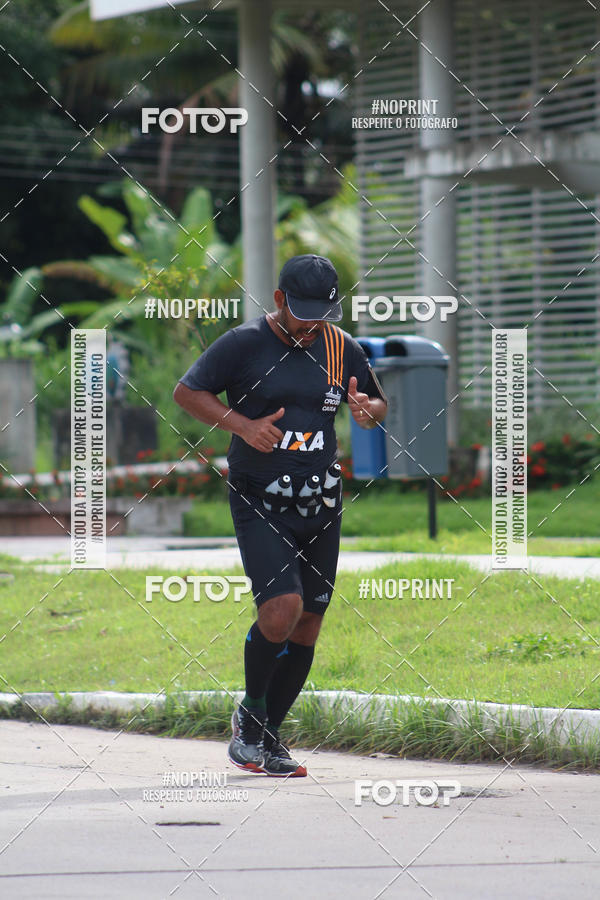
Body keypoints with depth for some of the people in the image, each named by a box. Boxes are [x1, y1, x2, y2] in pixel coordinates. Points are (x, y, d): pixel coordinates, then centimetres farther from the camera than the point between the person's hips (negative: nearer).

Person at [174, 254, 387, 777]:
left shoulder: (341, 348, 7)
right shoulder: (244, 343, -6)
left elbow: (379, 403, 19)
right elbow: (187, 392, -2)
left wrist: (368, 411, -6)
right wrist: (241, 425, -17)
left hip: (321, 505, 5)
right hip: (259, 502, -5)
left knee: (308, 623, 5)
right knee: (281, 608, -20)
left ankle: (269, 735, 19)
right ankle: (250, 715, 3)